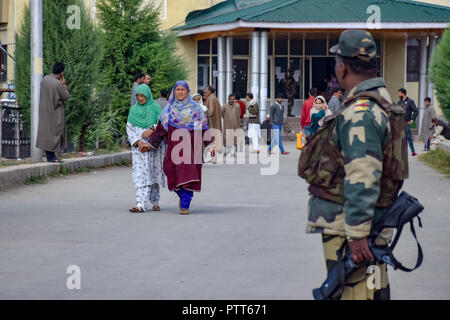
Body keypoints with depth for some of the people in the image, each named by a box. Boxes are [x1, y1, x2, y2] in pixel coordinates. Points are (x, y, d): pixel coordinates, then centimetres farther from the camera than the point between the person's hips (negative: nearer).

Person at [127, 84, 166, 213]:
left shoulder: (156, 108, 3)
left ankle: (155, 202, 18)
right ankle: (141, 204, -14)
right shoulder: (134, 110, 9)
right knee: (141, 174, -8)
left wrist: (152, 130, -22)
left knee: (154, 173, 4)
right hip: (139, 147, 1)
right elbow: (129, 129, 5)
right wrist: (138, 142, -10)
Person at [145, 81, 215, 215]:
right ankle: (182, 196, 26)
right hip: (174, 147, 2)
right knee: (174, 174, -2)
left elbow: (204, 127, 5)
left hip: (190, 147, -2)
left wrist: (211, 145, -1)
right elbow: (160, 129, 15)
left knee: (188, 176, -10)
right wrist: (149, 144, 13)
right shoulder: (168, 110, 12)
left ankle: (185, 205, -7)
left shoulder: (195, 109, 6)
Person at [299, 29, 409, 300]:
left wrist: (357, 235, -26)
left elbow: (362, 179, -26)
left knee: (352, 292, -9)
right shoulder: (383, 100, 14)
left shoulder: (360, 113, -20)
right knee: (375, 293, 15)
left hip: (348, 226, -11)